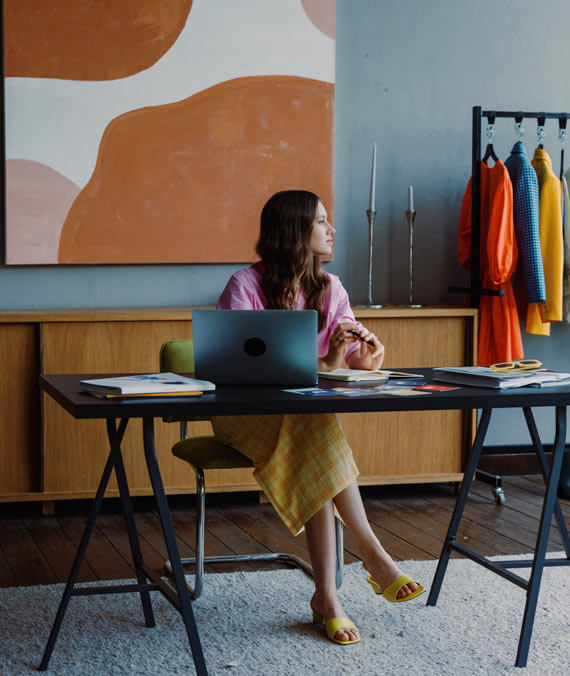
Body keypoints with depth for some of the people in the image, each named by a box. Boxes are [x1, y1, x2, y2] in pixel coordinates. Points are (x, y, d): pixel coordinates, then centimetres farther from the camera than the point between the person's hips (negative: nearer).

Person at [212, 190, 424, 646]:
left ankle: (326, 594, -35)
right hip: (243, 413, -4)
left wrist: (367, 354, -22)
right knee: (312, 422, -36)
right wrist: (321, 364, -31)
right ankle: (371, 551, -35)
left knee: (314, 464, -32)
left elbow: (361, 352, 5)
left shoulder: (329, 288, 9)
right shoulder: (245, 286, -10)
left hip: (305, 411, 5)